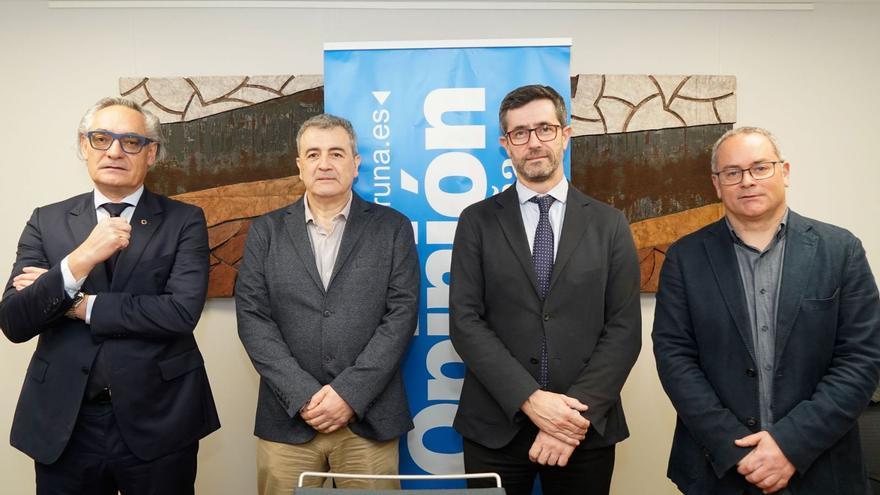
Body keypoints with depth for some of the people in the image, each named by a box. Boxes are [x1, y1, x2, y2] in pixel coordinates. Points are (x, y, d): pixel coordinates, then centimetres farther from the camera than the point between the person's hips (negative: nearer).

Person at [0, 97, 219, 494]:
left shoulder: (184, 221, -4)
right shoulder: (47, 221, 3)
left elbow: (183, 311, -16)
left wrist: (81, 306, -11)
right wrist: (78, 262, -21)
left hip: (157, 422, -2)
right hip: (63, 423, 2)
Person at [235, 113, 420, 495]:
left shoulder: (392, 227, 3)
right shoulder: (266, 231, 6)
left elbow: (401, 314, -5)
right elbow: (252, 318, -1)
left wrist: (350, 393, -12)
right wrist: (303, 395, -11)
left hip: (369, 416, 0)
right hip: (287, 417, 1)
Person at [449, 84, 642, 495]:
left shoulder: (609, 225, 3)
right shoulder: (477, 222, 1)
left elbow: (624, 328, -3)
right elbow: (465, 322, -6)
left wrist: (578, 413, -13)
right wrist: (530, 399, -15)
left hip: (586, 427, 1)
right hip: (496, 427, 0)